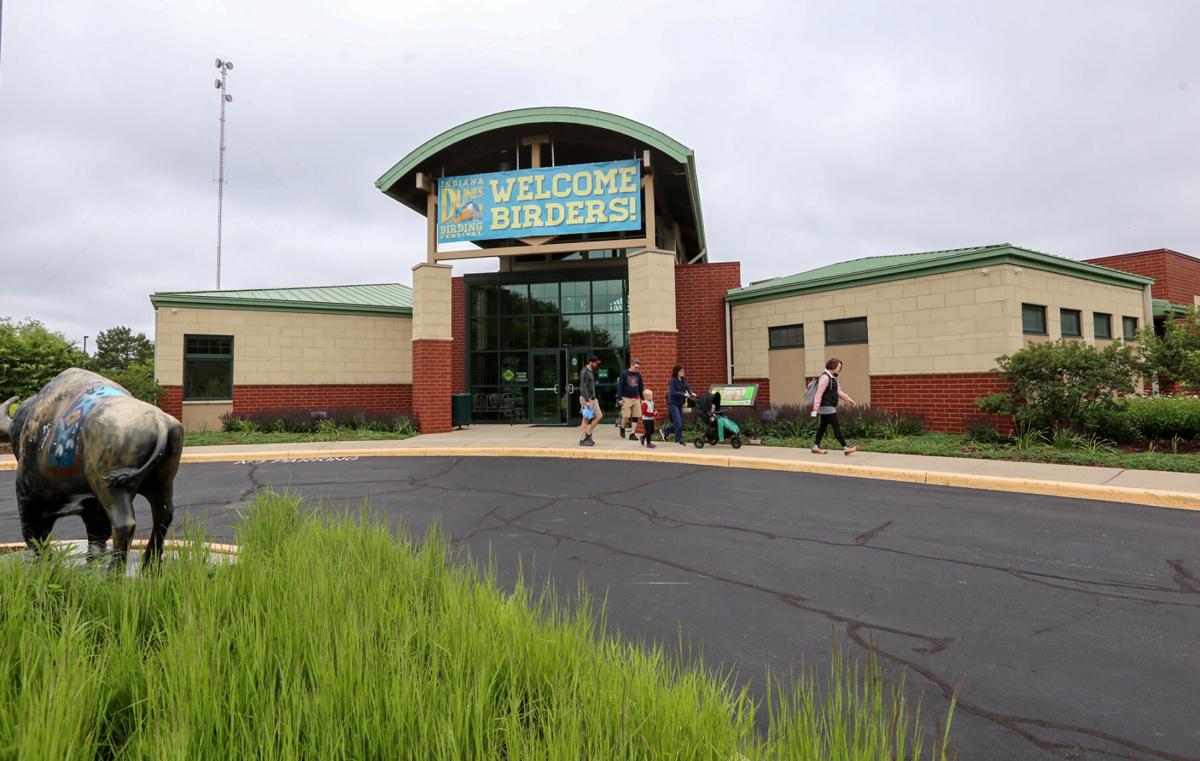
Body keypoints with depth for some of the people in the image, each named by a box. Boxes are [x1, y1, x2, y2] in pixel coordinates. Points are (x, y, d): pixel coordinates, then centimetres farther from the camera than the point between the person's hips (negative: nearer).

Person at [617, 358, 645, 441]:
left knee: (635, 417, 0)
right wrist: (620, 398, -10)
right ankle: (622, 428, 21)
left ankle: (632, 434, 7)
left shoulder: (638, 375, 9)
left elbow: (641, 387, 16)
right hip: (626, 398, -4)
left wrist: (642, 398, 12)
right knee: (626, 416, -8)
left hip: (636, 398, 4)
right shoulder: (624, 373, -3)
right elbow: (620, 386, -5)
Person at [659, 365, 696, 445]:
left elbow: (688, 387, -2)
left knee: (680, 423, 9)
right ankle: (678, 440, 1)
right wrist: (683, 394, -28)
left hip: (680, 403, 8)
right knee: (678, 422, -10)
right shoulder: (673, 380, -13)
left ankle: (664, 431, 26)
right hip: (673, 403, -8)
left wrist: (691, 393, -22)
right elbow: (672, 392, -20)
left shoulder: (684, 380, 9)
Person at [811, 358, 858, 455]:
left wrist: (849, 400, 19)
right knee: (836, 427, -8)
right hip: (826, 407, -10)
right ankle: (845, 448, -7)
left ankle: (816, 446, 17)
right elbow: (819, 394, -22)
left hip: (830, 407, 10)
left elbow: (839, 391, 25)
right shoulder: (825, 377, -17)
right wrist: (815, 409, -25)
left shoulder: (833, 378, 15)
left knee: (823, 426, 12)